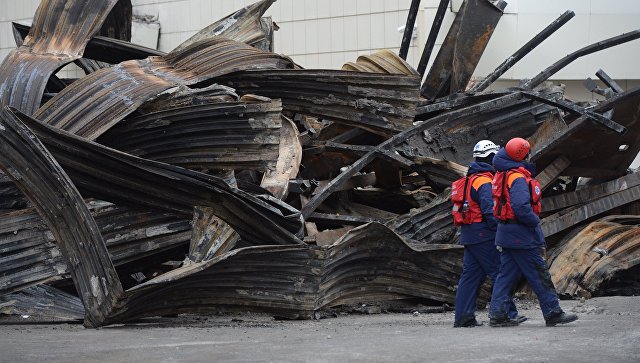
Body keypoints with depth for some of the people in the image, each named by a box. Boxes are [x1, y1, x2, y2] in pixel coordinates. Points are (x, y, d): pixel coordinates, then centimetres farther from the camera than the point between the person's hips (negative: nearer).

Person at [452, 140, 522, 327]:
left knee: (471, 273, 9)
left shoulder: (469, 179, 18)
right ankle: (508, 313, -6)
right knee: (499, 273, -6)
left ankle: (463, 316, 7)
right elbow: (489, 210, -22)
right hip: (483, 235, -10)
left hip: (469, 234, 10)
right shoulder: (484, 181, -14)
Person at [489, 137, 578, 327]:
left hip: (507, 233, 10)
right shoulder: (518, 178, -21)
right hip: (521, 234, -10)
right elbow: (521, 207, -28)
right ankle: (553, 313, 5)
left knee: (507, 273, 10)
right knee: (539, 274, -1)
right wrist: (535, 221, -15)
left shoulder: (504, 174, 8)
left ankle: (497, 314, 7)